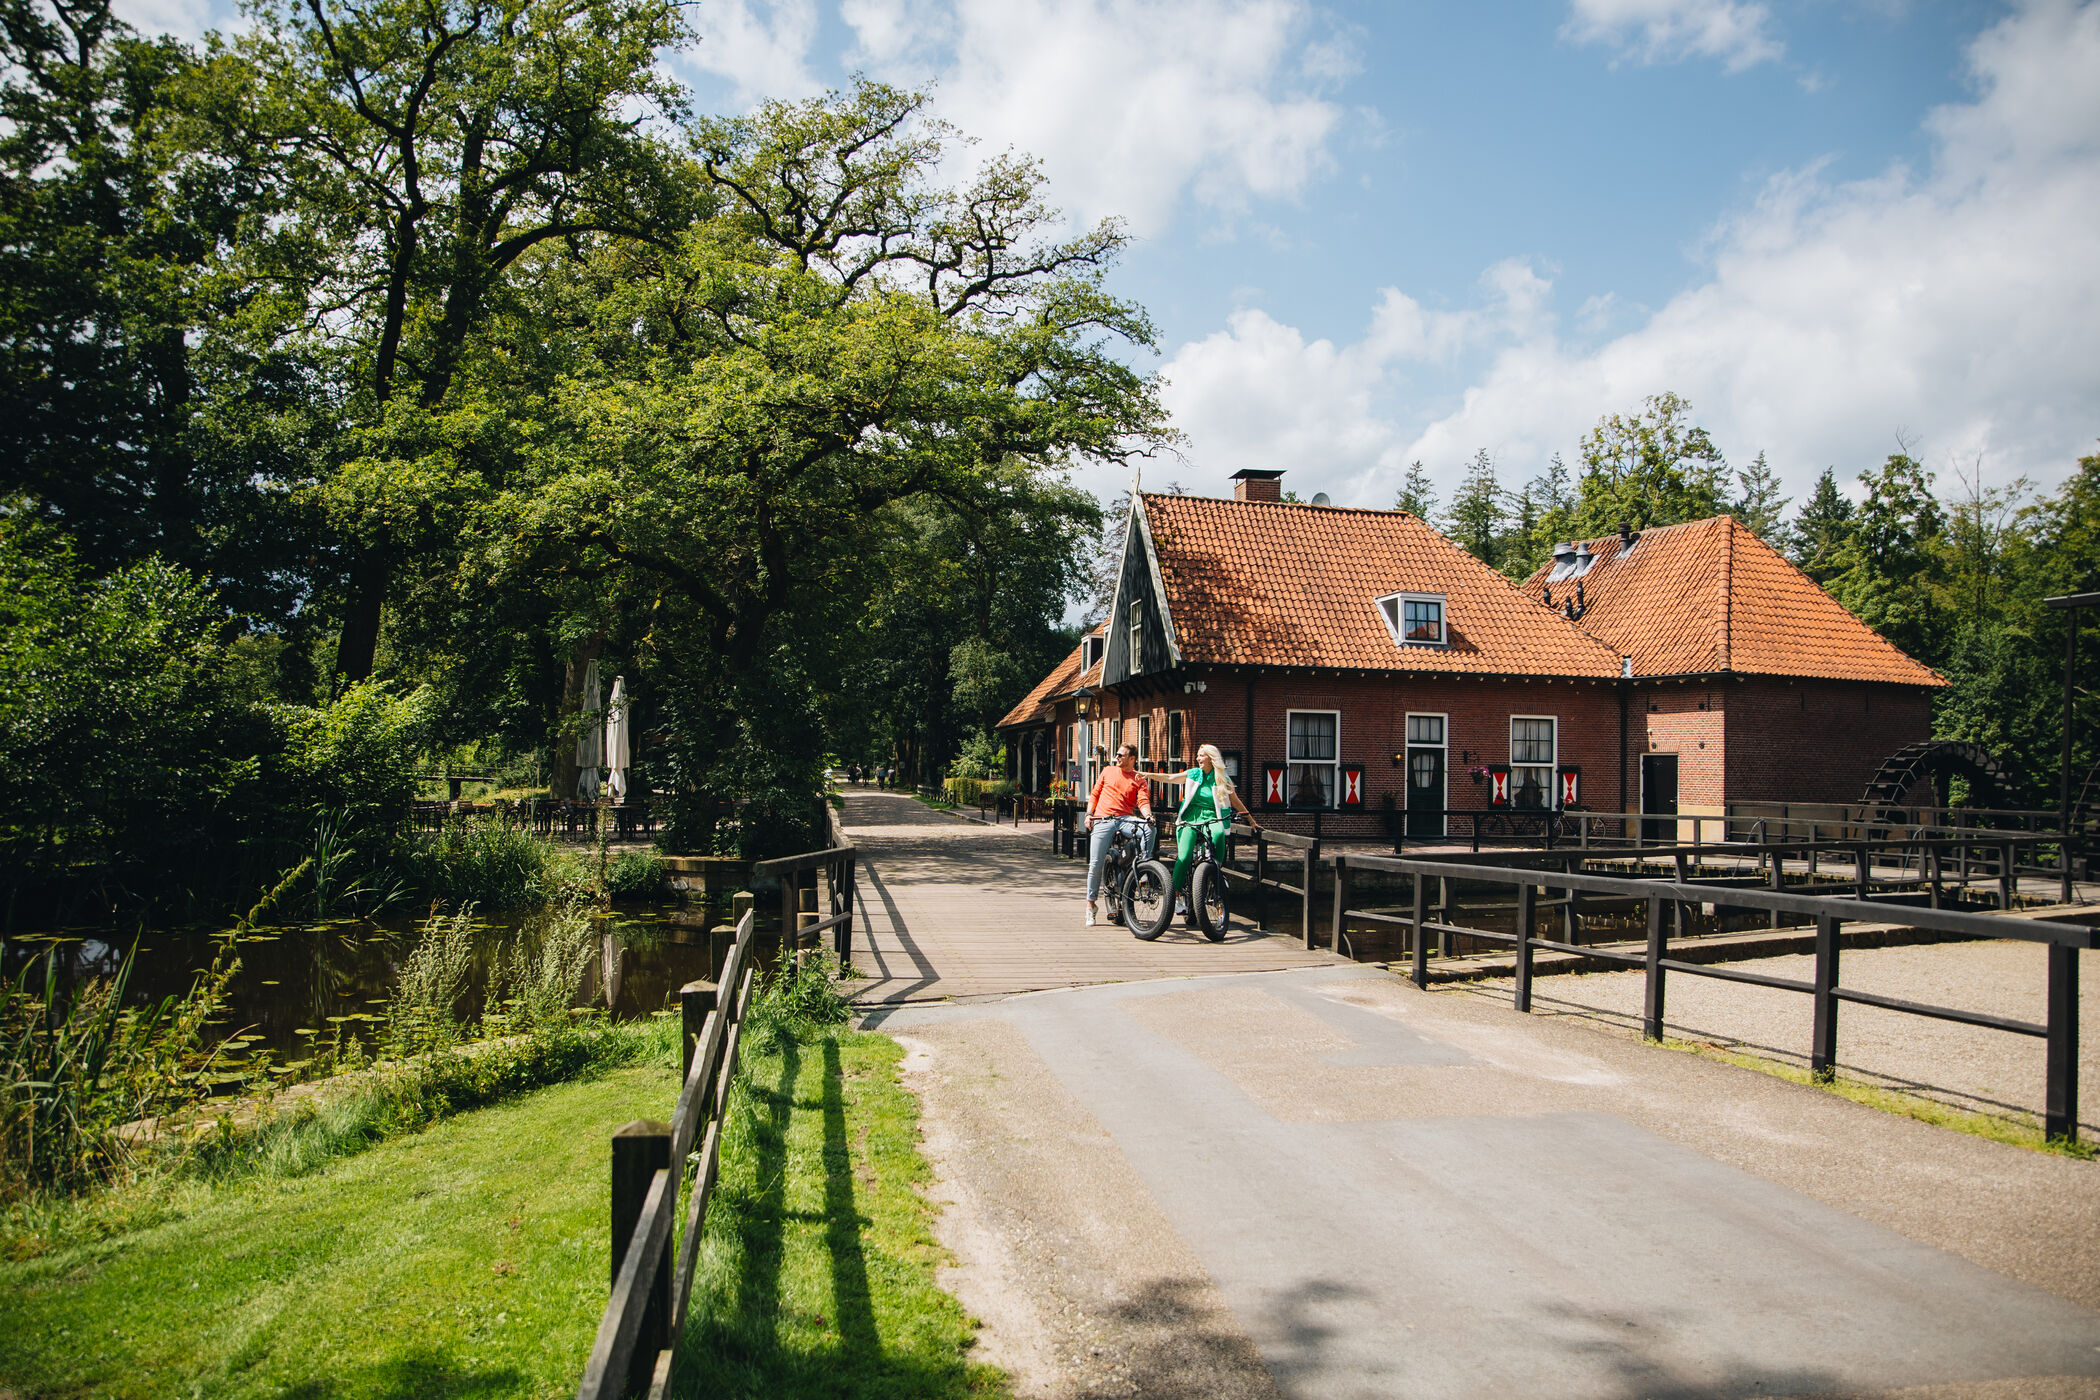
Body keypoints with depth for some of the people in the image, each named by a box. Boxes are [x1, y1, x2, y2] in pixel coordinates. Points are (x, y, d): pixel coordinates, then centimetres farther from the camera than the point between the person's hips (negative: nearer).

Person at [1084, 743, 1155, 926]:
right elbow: (1095, 793, 18)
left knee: (1149, 829, -30)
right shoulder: (1108, 771, 14)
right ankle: (1090, 905, 7)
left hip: (1125, 819, 0)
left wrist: (1148, 816, -24)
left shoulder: (1139, 780, 10)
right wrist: (1089, 813, 5)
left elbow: (1143, 801, -3)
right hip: (1102, 821, 0)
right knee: (1095, 864, -7)